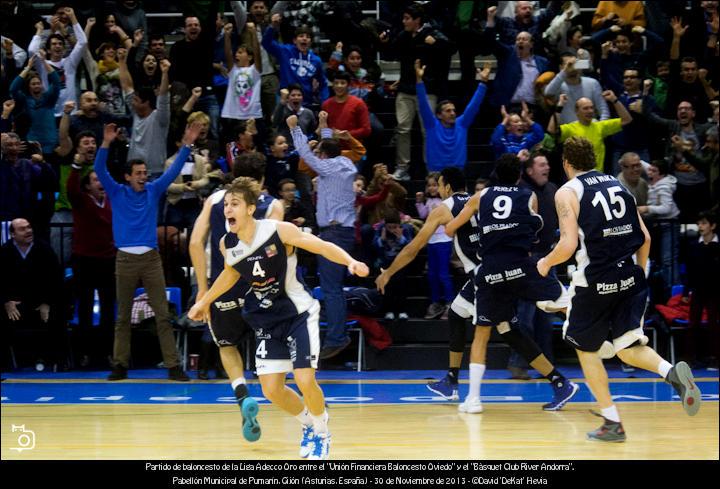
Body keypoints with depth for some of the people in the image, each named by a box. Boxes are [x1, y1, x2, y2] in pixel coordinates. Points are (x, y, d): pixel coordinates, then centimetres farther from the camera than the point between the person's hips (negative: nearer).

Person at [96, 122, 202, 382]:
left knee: (163, 315, -2)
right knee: (123, 317, 6)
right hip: (126, 259, -1)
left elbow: (174, 170, 5)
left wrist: (186, 145, -5)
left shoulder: (153, 191, 9)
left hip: (151, 258, 1)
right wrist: (106, 143, -20)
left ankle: (173, 366, -3)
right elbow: (100, 170, -7)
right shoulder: (117, 193, 4)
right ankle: (120, 365, 12)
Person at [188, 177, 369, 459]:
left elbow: (321, 246, -16)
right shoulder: (227, 244, -4)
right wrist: (205, 301, 25)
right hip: (267, 321, 5)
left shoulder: (279, 231, -19)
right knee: (271, 389, -1)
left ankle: (321, 434, 14)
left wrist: (351, 262, -33)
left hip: (298, 314, -5)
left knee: (305, 380, -15)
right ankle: (309, 423, 29)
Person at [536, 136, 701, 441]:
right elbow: (645, 238, 12)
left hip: (595, 281, -5)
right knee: (628, 349, 12)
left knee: (586, 348, 15)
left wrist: (545, 263, 6)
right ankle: (672, 372, -20)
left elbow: (568, 245, -13)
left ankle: (612, 422, 11)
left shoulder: (567, 192, -2)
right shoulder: (618, 185, 15)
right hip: (630, 277, 5)